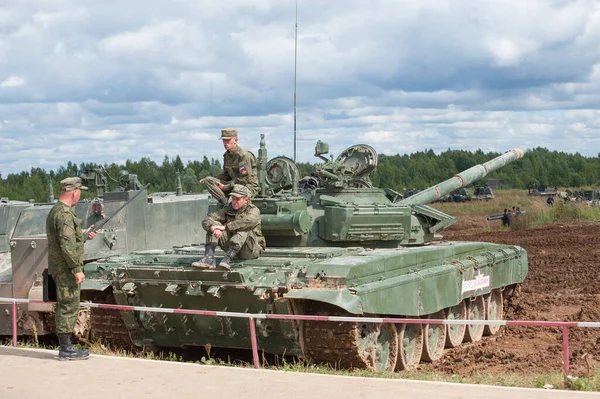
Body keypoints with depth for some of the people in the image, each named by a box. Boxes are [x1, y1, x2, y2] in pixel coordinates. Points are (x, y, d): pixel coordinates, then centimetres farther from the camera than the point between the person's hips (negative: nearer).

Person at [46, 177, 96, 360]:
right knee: (69, 307, -5)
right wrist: (77, 269, -22)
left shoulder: (55, 211, 14)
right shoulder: (65, 214, -19)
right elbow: (67, 246, -25)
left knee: (64, 307, 14)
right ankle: (66, 349, -1)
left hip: (59, 269, 10)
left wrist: (84, 236, 27)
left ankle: (65, 346, 20)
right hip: (66, 269, -10)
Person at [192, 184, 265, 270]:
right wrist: (213, 227, -31)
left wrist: (225, 227, -37)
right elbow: (207, 220, -5)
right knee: (214, 225, -10)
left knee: (243, 229, -33)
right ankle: (209, 258, -29)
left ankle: (228, 258, -44)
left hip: (250, 251, -5)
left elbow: (250, 221, -35)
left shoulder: (253, 210, -9)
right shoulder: (228, 211, 5)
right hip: (231, 247, 5)